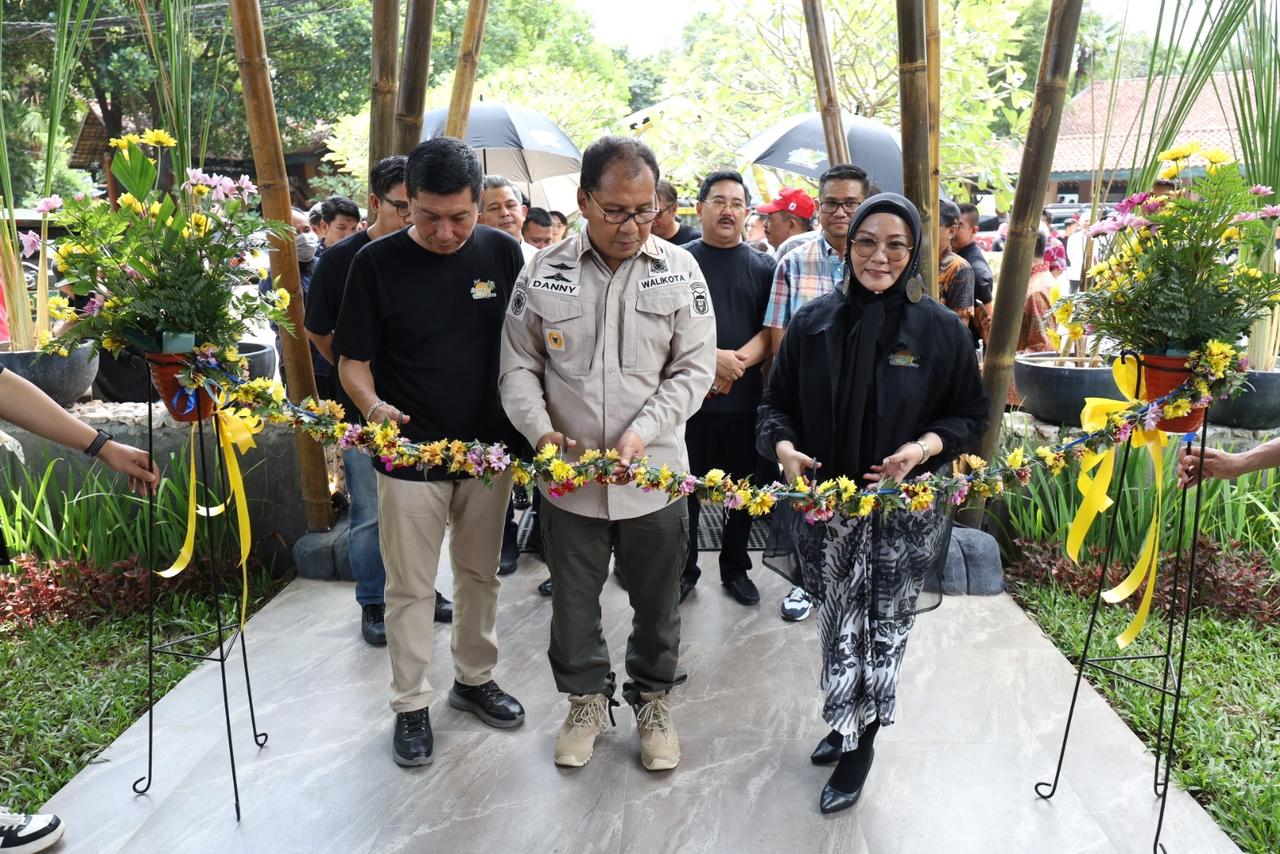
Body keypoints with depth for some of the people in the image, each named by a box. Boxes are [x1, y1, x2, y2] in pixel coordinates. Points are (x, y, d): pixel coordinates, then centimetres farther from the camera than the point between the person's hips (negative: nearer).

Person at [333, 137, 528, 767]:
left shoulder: (502, 253, -1)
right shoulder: (377, 262, -8)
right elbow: (353, 360, -4)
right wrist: (374, 406, -24)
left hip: (491, 448, 3)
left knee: (480, 574, 17)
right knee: (411, 586, 8)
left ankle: (474, 678, 37)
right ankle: (410, 705, 25)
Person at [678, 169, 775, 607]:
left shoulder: (763, 267, 8)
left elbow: (772, 332, 1)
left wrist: (737, 363, -16)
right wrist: (712, 357, -18)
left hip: (745, 398, 2)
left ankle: (736, 569, 28)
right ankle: (684, 570, 23)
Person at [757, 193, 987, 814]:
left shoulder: (941, 330, -5)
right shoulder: (813, 322, 0)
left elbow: (970, 414, 3)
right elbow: (776, 403, 7)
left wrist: (925, 446, -16)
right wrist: (784, 446, -14)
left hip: (906, 507, -1)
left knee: (885, 628, 5)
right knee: (837, 622, 11)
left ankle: (860, 745, 24)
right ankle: (845, 722, 34)